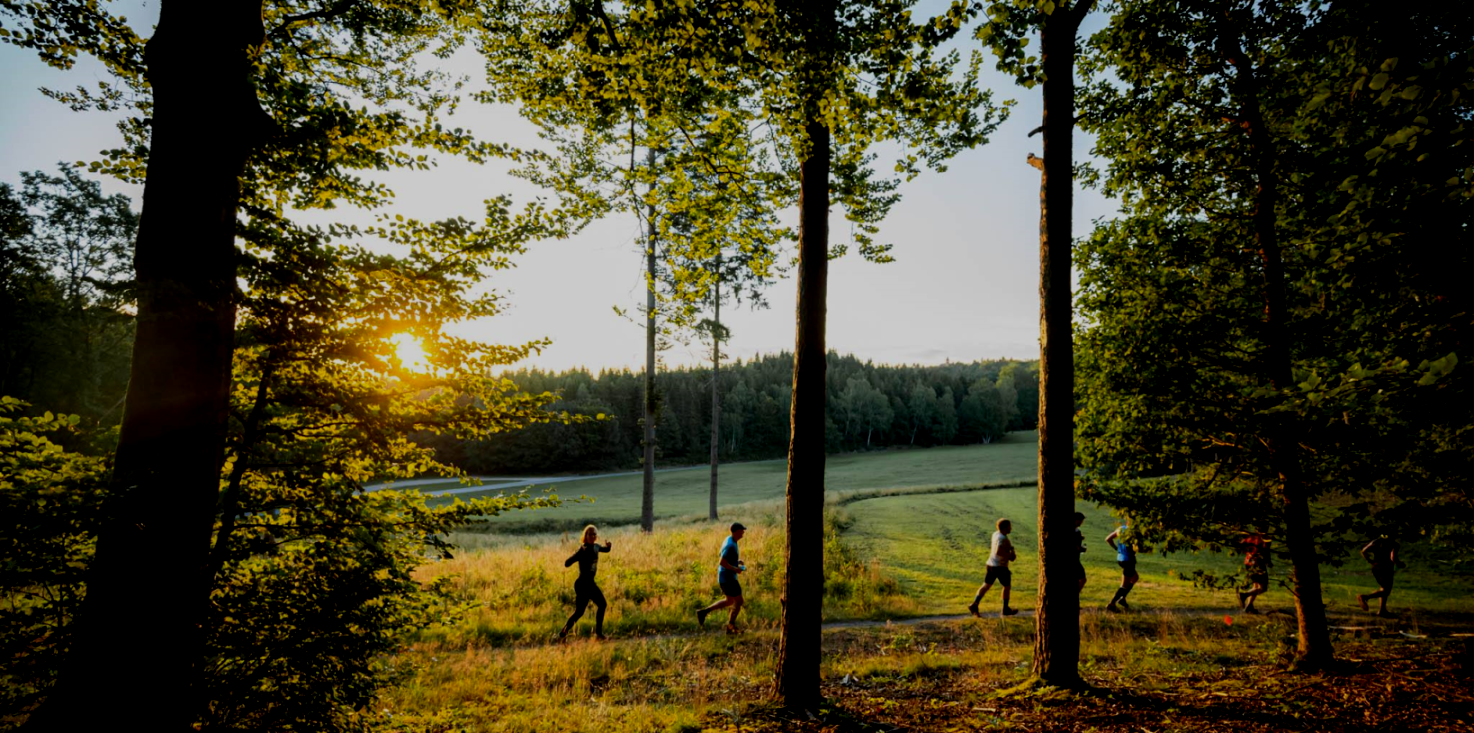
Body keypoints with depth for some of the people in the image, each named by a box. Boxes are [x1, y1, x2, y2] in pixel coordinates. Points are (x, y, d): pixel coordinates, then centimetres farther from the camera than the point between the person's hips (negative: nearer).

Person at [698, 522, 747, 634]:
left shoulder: (730, 540, 8)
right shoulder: (731, 545, -23)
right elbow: (721, 562, -27)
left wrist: (738, 561, 11)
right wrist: (735, 569, -19)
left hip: (725, 577, 10)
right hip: (728, 578, -10)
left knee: (729, 601, 19)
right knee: (739, 601, 1)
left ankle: (703, 612, 16)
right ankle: (731, 626, 13)